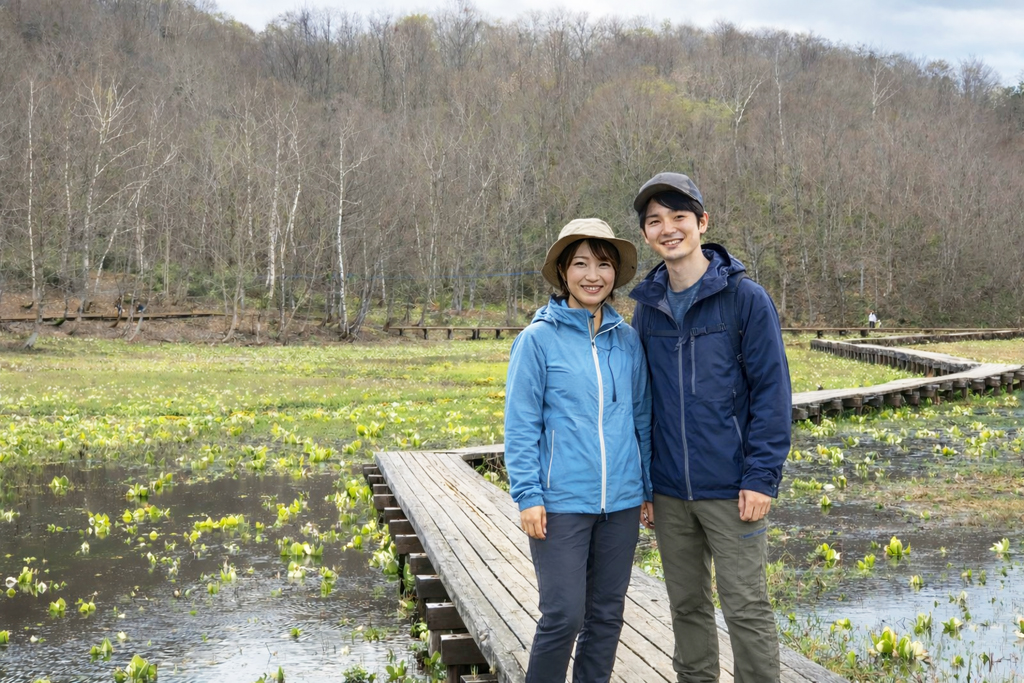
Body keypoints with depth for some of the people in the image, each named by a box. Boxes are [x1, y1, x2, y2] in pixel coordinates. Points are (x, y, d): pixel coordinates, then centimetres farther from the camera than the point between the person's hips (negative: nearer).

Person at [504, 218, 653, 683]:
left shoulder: (628, 341, 7)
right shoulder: (538, 339, -5)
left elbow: (642, 418, 12)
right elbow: (520, 425, -6)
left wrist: (650, 488, 11)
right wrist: (528, 496, -11)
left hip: (621, 502, 4)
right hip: (562, 502, -4)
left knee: (607, 615, 11)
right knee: (563, 616, -5)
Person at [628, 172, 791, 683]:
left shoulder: (745, 297, -6)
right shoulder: (648, 307, 8)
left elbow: (771, 390, -8)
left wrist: (761, 478, -14)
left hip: (731, 489, -5)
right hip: (669, 493, 5)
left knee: (746, 607, 1)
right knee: (687, 606, 14)